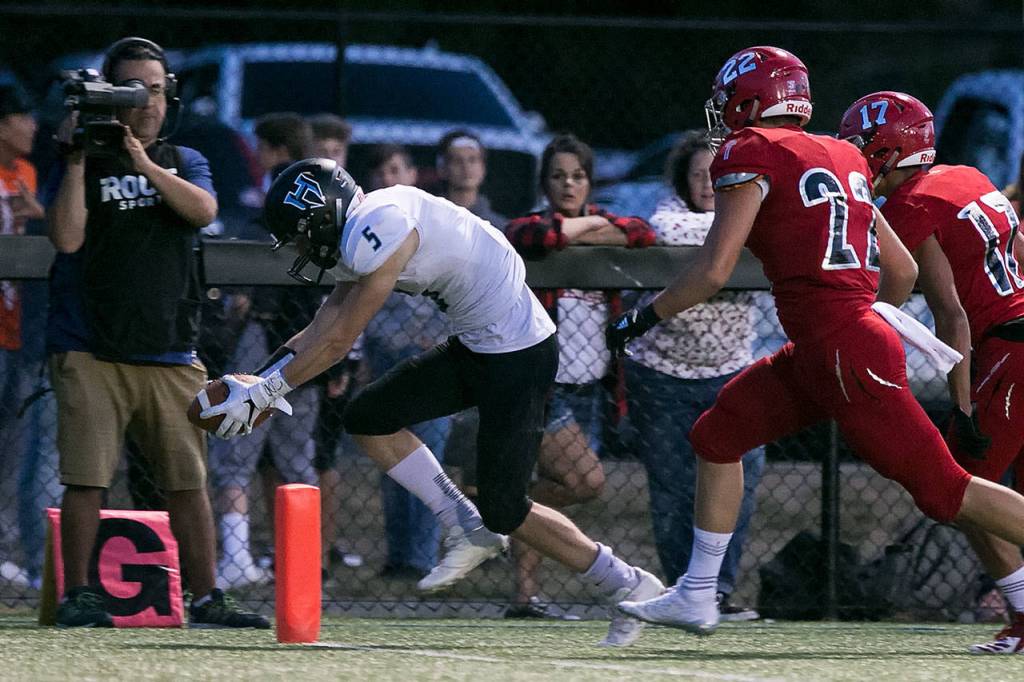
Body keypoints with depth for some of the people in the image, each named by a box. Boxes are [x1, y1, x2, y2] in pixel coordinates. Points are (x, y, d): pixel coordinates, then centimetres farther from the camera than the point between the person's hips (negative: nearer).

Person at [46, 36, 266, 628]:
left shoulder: (183, 162, 13)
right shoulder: (85, 164, 6)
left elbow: (203, 210, -8)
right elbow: (67, 238, -9)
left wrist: (142, 162, -17)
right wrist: (78, 160, -12)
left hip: (172, 356, 2)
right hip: (94, 352, -2)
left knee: (189, 480, 1)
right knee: (86, 479, -7)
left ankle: (206, 597, 6)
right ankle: (78, 595, 1)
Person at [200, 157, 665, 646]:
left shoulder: (375, 235, -21)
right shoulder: (361, 231, 9)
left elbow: (338, 342, -17)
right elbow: (326, 325, 10)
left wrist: (263, 392, -10)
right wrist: (264, 381, 1)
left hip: (518, 354, -10)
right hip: (475, 345, 10)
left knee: (503, 510, -6)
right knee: (368, 419, 6)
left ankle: (627, 586, 7)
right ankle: (468, 530, 10)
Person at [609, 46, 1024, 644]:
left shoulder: (751, 154, -6)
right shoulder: (840, 159, 17)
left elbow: (714, 272, -11)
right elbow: (903, 270, 20)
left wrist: (643, 319, 3)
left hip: (842, 349, -9)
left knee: (944, 490, -6)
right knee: (718, 435, 16)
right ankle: (696, 598, 20)